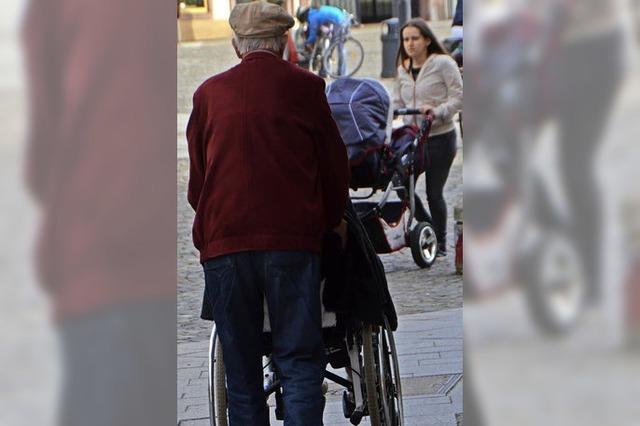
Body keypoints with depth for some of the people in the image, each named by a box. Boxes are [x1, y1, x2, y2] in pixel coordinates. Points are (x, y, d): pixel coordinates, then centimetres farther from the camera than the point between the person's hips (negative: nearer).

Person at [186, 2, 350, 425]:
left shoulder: (208, 93, 9)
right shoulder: (305, 87, 3)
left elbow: (196, 180, 15)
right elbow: (336, 168, 9)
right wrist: (327, 223, 24)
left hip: (223, 242, 2)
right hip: (292, 238, -2)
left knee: (240, 368, 10)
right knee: (299, 358, 0)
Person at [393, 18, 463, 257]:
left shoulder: (443, 64, -6)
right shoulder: (403, 70, 13)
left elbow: (458, 98, -9)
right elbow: (397, 103, 16)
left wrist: (437, 111, -23)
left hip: (440, 137, -6)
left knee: (434, 192, -2)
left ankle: (440, 244, 12)